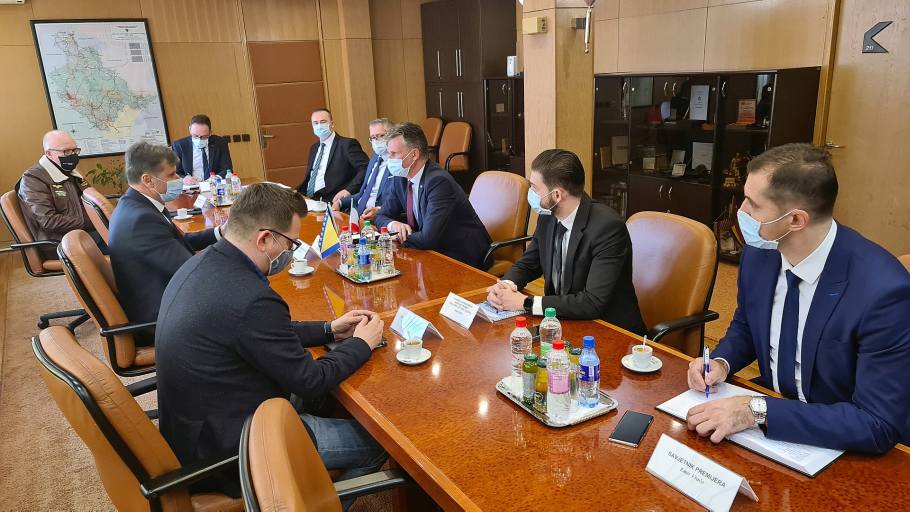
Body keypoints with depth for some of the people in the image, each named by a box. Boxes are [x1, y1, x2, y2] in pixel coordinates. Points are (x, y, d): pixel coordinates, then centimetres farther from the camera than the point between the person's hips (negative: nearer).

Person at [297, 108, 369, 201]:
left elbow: (366, 168, -13)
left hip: (333, 201, -6)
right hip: (310, 200, 7)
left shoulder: (347, 144, -3)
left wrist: (349, 190, -24)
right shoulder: (314, 148, 22)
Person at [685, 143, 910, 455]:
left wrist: (757, 412, -31)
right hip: (771, 400, 6)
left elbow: (879, 426, -25)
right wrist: (722, 361, -10)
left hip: (838, 443, -6)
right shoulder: (759, 252, -9)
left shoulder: (883, 290, -26)